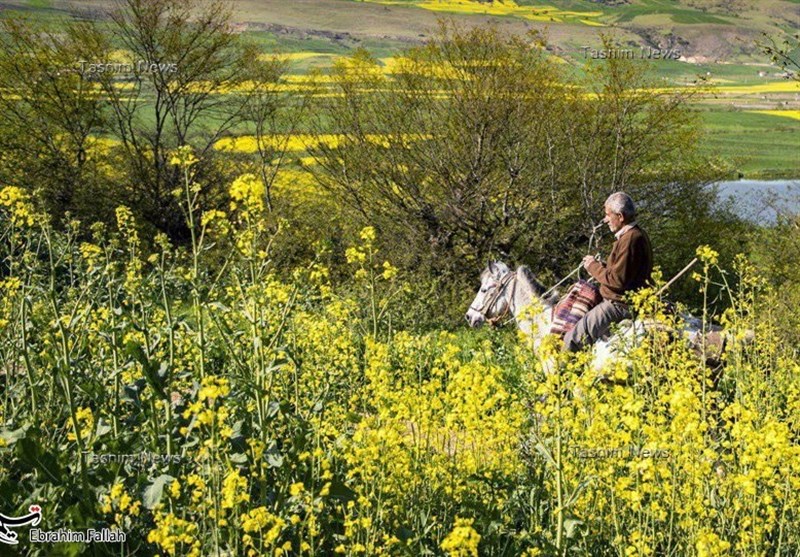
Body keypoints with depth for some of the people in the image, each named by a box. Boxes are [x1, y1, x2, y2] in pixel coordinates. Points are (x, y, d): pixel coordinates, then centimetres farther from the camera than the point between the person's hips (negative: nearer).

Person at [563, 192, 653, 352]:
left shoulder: (630, 239, -21)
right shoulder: (636, 234, 14)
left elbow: (618, 280, -23)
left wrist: (594, 267, -10)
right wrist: (599, 265, 7)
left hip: (619, 305, -11)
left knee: (572, 341, -15)